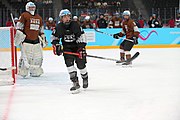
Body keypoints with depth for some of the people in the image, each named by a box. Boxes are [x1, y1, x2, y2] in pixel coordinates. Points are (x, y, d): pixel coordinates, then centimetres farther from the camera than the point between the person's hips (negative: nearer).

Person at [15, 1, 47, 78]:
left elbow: (41, 30, 26)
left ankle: (35, 72, 19)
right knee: (25, 57, -13)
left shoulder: (39, 18, 18)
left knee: (38, 57, 6)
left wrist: (43, 39, 22)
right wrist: (19, 36, -13)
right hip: (26, 41, -6)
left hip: (36, 41, 7)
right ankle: (22, 72, -4)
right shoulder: (24, 15, -2)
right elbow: (19, 27, -6)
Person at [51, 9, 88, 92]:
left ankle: (85, 78, 31)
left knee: (81, 64, 0)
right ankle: (75, 83, -15)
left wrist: (81, 48, -21)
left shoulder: (75, 25, -16)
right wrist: (56, 45, -7)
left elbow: (82, 36, -15)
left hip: (77, 46, -2)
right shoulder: (59, 27, -9)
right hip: (67, 48, 2)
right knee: (69, 64, -17)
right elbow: (54, 37, 7)